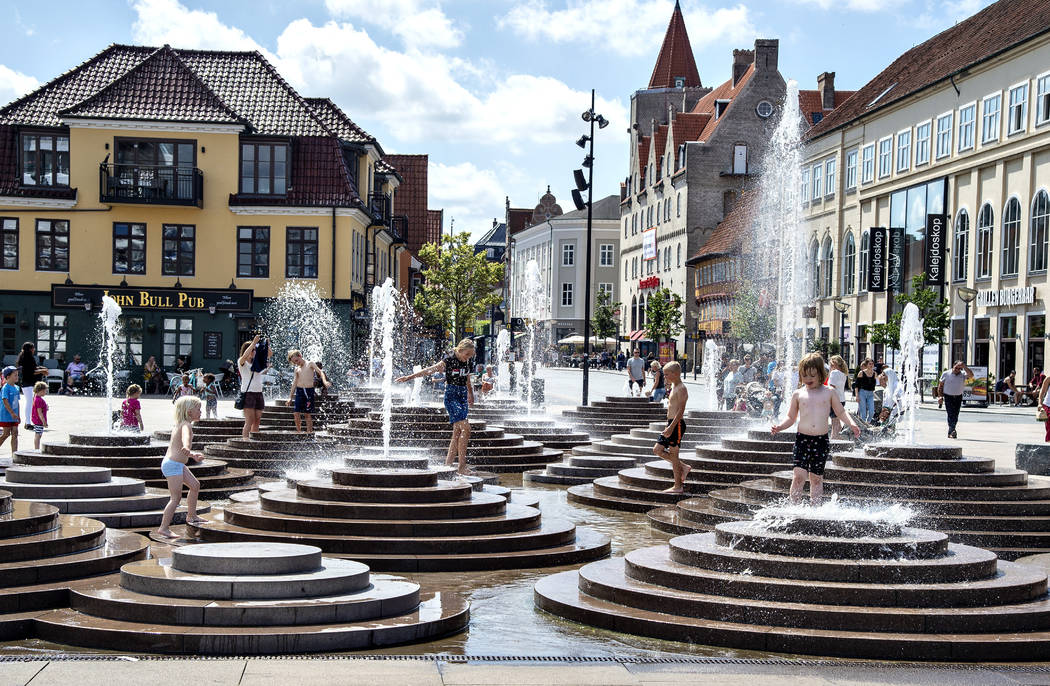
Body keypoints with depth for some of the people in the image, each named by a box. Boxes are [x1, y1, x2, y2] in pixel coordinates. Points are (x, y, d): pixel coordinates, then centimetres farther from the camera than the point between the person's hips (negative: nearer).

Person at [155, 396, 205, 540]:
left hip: (177, 464, 10)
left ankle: (191, 515, 32)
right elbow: (186, 436, -41)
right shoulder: (186, 424, -15)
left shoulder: (179, 425, 16)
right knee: (176, 498, -10)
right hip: (173, 464, -10)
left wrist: (193, 455, 43)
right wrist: (187, 448, -61)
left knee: (195, 485, 20)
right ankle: (163, 528, -9)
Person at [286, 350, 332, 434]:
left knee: (307, 414, -3)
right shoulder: (297, 369, 14)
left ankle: (309, 431, 3)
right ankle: (298, 431, 4)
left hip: (309, 391, -4)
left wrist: (324, 381, -27)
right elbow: (294, 383, 18)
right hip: (299, 391, 4)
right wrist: (290, 397, 17)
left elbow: (320, 371, -7)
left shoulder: (310, 364, 2)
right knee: (296, 413, -5)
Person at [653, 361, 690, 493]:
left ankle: (678, 486, 2)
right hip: (671, 424, 10)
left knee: (673, 454, -5)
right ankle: (683, 467, 17)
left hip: (677, 425, -10)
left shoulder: (681, 389, -14)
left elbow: (681, 410, -21)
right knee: (657, 450, 10)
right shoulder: (673, 387, 16)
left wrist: (672, 426, -25)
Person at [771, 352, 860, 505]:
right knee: (799, 475, -11)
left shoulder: (829, 393, 5)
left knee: (816, 477, 6)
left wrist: (851, 424, -6)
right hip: (802, 439, 0)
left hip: (821, 440, 0)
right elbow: (791, 417, 11)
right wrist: (779, 427, -6)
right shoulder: (798, 394, 6)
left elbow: (841, 412, 11)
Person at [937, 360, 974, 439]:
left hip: (958, 397, 2)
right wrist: (940, 396, -2)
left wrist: (964, 366, -22)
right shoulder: (946, 374, 0)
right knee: (951, 414, -16)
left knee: (955, 415, 5)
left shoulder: (963, 374, 1)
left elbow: (971, 375, -19)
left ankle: (950, 433, 17)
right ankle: (952, 430, -26)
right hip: (948, 397, -2)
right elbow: (940, 386, 6)